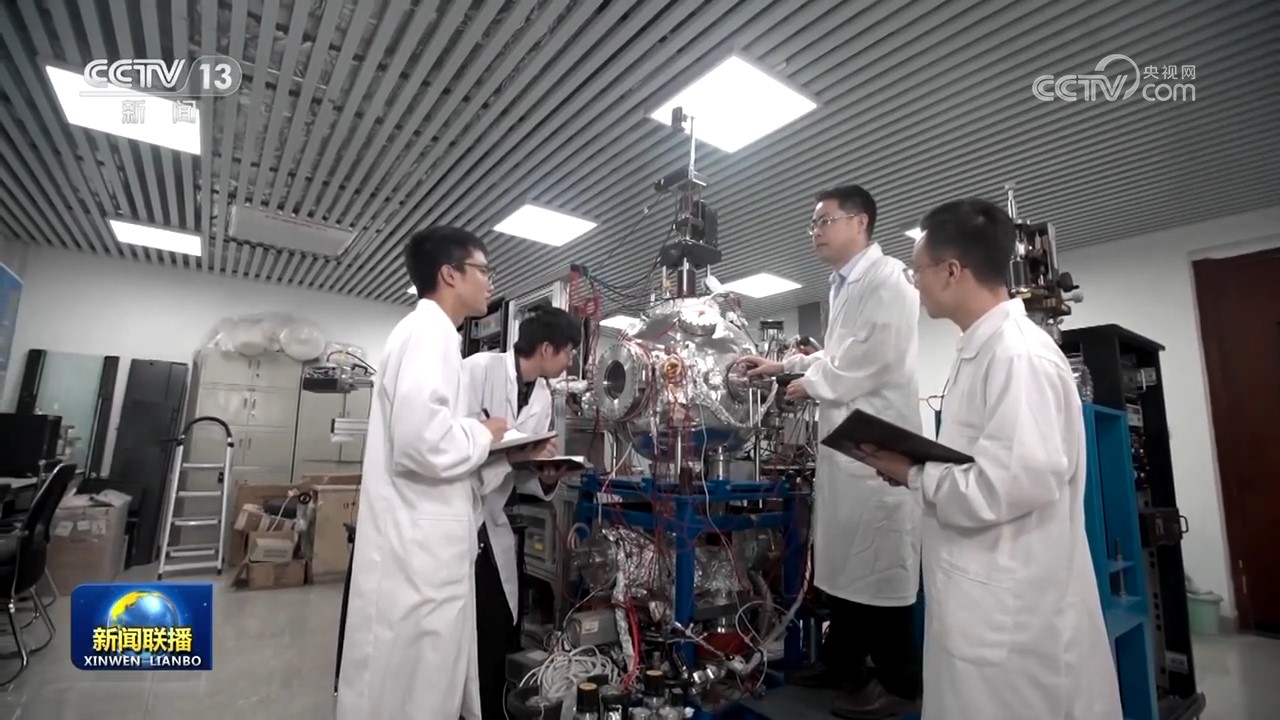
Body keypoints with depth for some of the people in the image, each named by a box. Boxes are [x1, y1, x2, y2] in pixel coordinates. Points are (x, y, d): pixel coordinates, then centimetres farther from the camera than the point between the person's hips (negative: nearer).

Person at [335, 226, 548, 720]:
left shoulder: (430, 333, 17)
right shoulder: (429, 330, -15)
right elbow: (423, 443, -29)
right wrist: (484, 435, -10)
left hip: (427, 549, 10)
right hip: (417, 553, -10)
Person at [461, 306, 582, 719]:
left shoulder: (543, 398, 7)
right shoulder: (480, 368, -14)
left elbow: (517, 475, 10)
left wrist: (547, 479, -10)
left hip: (491, 524, 6)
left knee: (497, 636, 12)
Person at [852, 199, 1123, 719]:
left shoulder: (1019, 353, -20)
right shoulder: (981, 351, 10)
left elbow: (1017, 483, -27)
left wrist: (913, 474, -15)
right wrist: (915, 464, 2)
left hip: (1014, 616, -9)